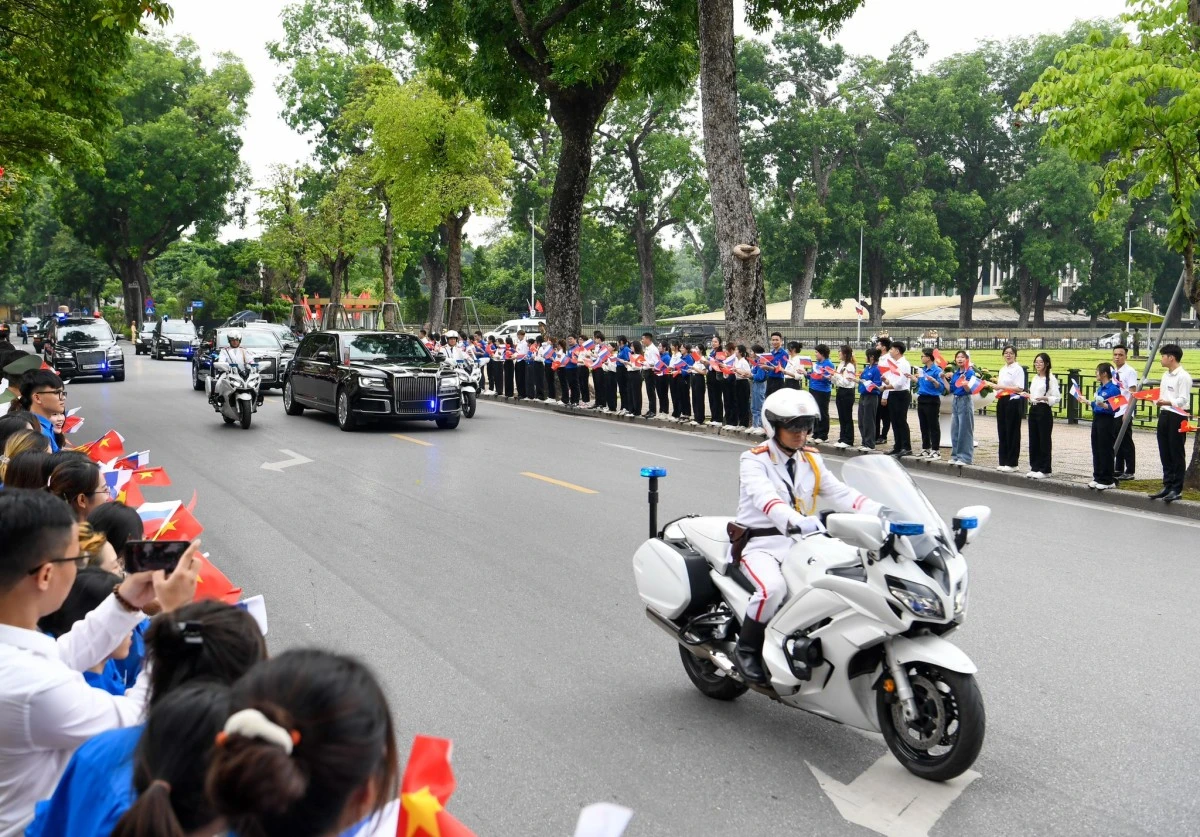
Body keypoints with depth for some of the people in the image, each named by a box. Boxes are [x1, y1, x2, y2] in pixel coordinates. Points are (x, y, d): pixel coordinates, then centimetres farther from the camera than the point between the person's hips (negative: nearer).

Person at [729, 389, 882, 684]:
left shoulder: (811, 461, 12)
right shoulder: (754, 460, -8)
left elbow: (840, 493, 1)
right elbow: (765, 497, -28)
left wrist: (880, 511, -17)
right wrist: (796, 520, -47)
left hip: (800, 543, 6)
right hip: (760, 543, -5)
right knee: (773, 588, -34)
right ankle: (746, 649, -10)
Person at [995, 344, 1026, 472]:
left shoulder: (1018, 369, -8)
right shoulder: (1002, 369, 15)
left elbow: (1019, 388, -16)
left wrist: (1001, 387, -20)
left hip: (1013, 402, -8)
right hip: (1002, 401, 8)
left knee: (1012, 432, -2)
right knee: (1002, 431, 9)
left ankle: (1012, 463, 3)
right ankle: (1003, 462, 16)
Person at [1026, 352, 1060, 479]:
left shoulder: (1051, 378, -8)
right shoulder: (1035, 378, 14)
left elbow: (1056, 398, -11)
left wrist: (1045, 398, -27)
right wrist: (1028, 397, 2)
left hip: (1044, 410, -7)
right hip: (1033, 409, 7)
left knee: (1044, 440, -1)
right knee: (1033, 440, 9)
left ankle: (1044, 470, 5)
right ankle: (1035, 467, 17)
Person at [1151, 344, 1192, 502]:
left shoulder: (1183, 376, -11)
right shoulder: (1165, 375, 16)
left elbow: (1183, 400, -19)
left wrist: (1168, 402, -33)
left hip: (1177, 416, -9)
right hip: (1164, 415, 9)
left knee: (1177, 454, -3)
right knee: (1165, 454, 11)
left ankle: (1177, 490, 2)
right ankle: (1167, 486, 18)